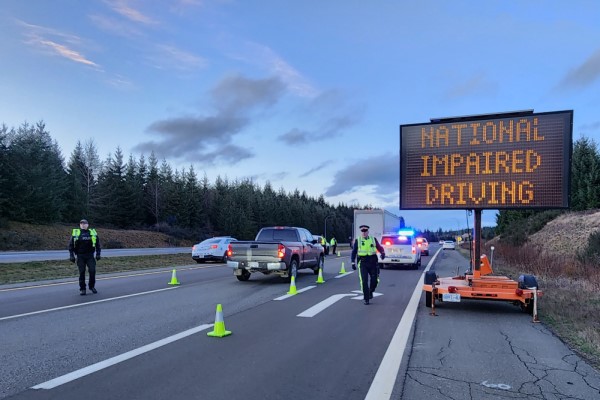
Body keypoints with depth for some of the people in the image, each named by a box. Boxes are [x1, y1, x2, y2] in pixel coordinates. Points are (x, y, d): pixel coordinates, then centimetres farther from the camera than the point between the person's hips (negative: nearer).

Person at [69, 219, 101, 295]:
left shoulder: (93, 233, 4)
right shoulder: (75, 233, 1)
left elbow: (97, 244, 9)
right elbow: (71, 245, 5)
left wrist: (98, 254, 4)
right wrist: (71, 255, -2)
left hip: (90, 255, 1)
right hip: (80, 256, -1)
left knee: (92, 271, -4)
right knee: (82, 272, 2)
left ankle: (92, 286, 15)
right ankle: (82, 289, 12)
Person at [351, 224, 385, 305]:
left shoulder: (373, 239, 7)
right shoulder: (357, 240, 4)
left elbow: (380, 248, 7)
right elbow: (354, 252, 7)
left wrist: (383, 253, -14)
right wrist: (353, 263, 1)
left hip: (372, 262, 2)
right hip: (363, 263, -1)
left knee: (374, 280, 1)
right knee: (364, 281, -6)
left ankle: (371, 291, 32)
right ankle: (366, 299, 5)